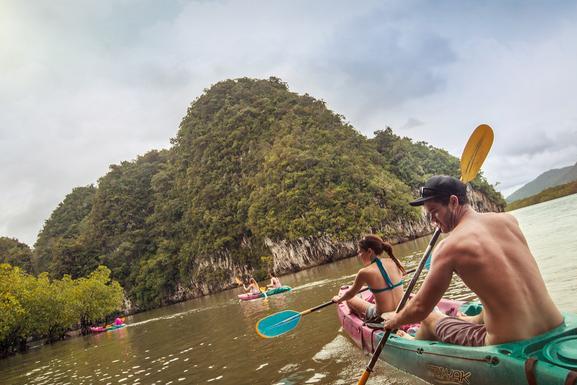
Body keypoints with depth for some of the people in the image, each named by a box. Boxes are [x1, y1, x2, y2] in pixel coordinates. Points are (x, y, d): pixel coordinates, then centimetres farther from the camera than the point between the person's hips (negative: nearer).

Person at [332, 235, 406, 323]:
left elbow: (351, 294, 2)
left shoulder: (364, 272, -15)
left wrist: (339, 299, 24)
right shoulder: (395, 262, -5)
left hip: (382, 318, -5)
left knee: (350, 300, 19)